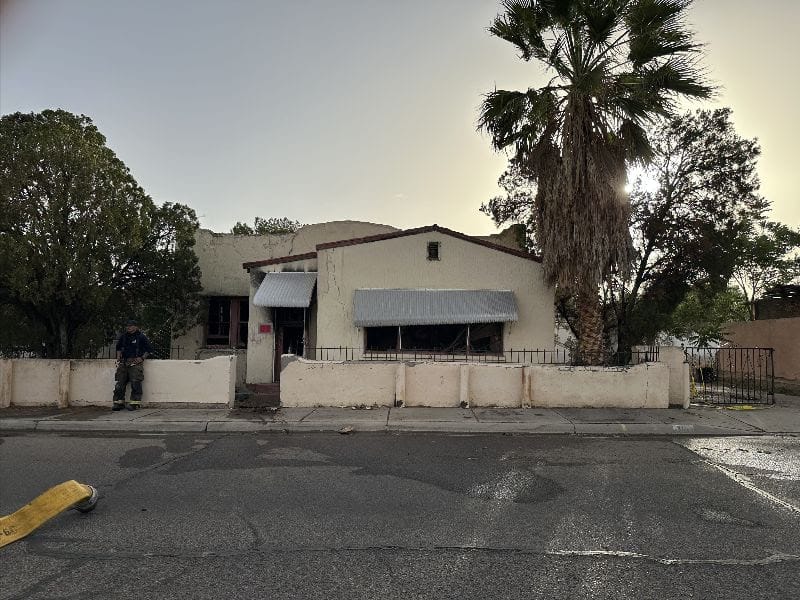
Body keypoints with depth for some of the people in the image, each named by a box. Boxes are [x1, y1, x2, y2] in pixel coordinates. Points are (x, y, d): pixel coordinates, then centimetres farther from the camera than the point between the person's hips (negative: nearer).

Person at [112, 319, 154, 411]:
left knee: (135, 384, -10)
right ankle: (118, 402, 9)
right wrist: (118, 357, 13)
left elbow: (149, 349, 2)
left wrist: (142, 358, -7)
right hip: (123, 363, 5)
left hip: (135, 363, -5)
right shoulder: (123, 337, 15)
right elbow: (119, 348, 29)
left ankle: (134, 403, -6)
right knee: (120, 383, 2)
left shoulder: (141, 337, 0)